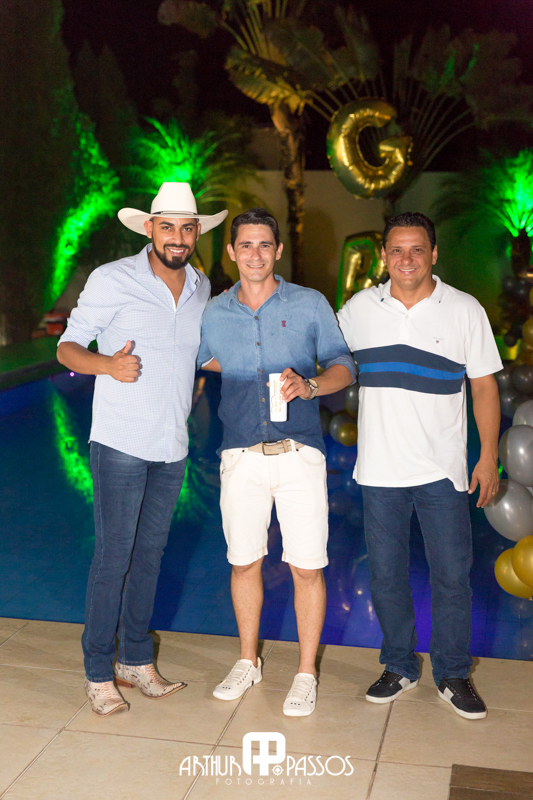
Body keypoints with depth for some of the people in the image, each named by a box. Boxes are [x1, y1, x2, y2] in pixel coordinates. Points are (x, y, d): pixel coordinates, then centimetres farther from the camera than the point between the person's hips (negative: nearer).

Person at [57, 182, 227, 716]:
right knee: (112, 557, -3)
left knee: (150, 553, 13)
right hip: (121, 444, -5)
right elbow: (68, 346, -6)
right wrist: (108, 364, -24)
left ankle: (136, 661, 25)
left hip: (173, 447, 5)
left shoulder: (201, 288, 10)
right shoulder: (113, 280, -6)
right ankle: (98, 673, 9)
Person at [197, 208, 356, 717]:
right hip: (241, 457, 2)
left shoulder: (311, 305, 2)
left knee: (306, 567, 0)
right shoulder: (214, 314, 7)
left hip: (299, 454, -2)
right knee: (243, 562, 10)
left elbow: (344, 366, 3)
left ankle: (306, 674, 17)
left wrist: (309, 384, -14)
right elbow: (200, 361, 24)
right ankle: (248, 662, 31)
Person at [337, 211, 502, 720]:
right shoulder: (359, 309, 3)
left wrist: (489, 457, -1)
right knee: (386, 576, 9)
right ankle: (399, 667, 27)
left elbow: (484, 386, 2)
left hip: (442, 470, -1)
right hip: (379, 468, 2)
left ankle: (453, 676, 19)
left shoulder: (465, 311, -1)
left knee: (452, 575, 2)